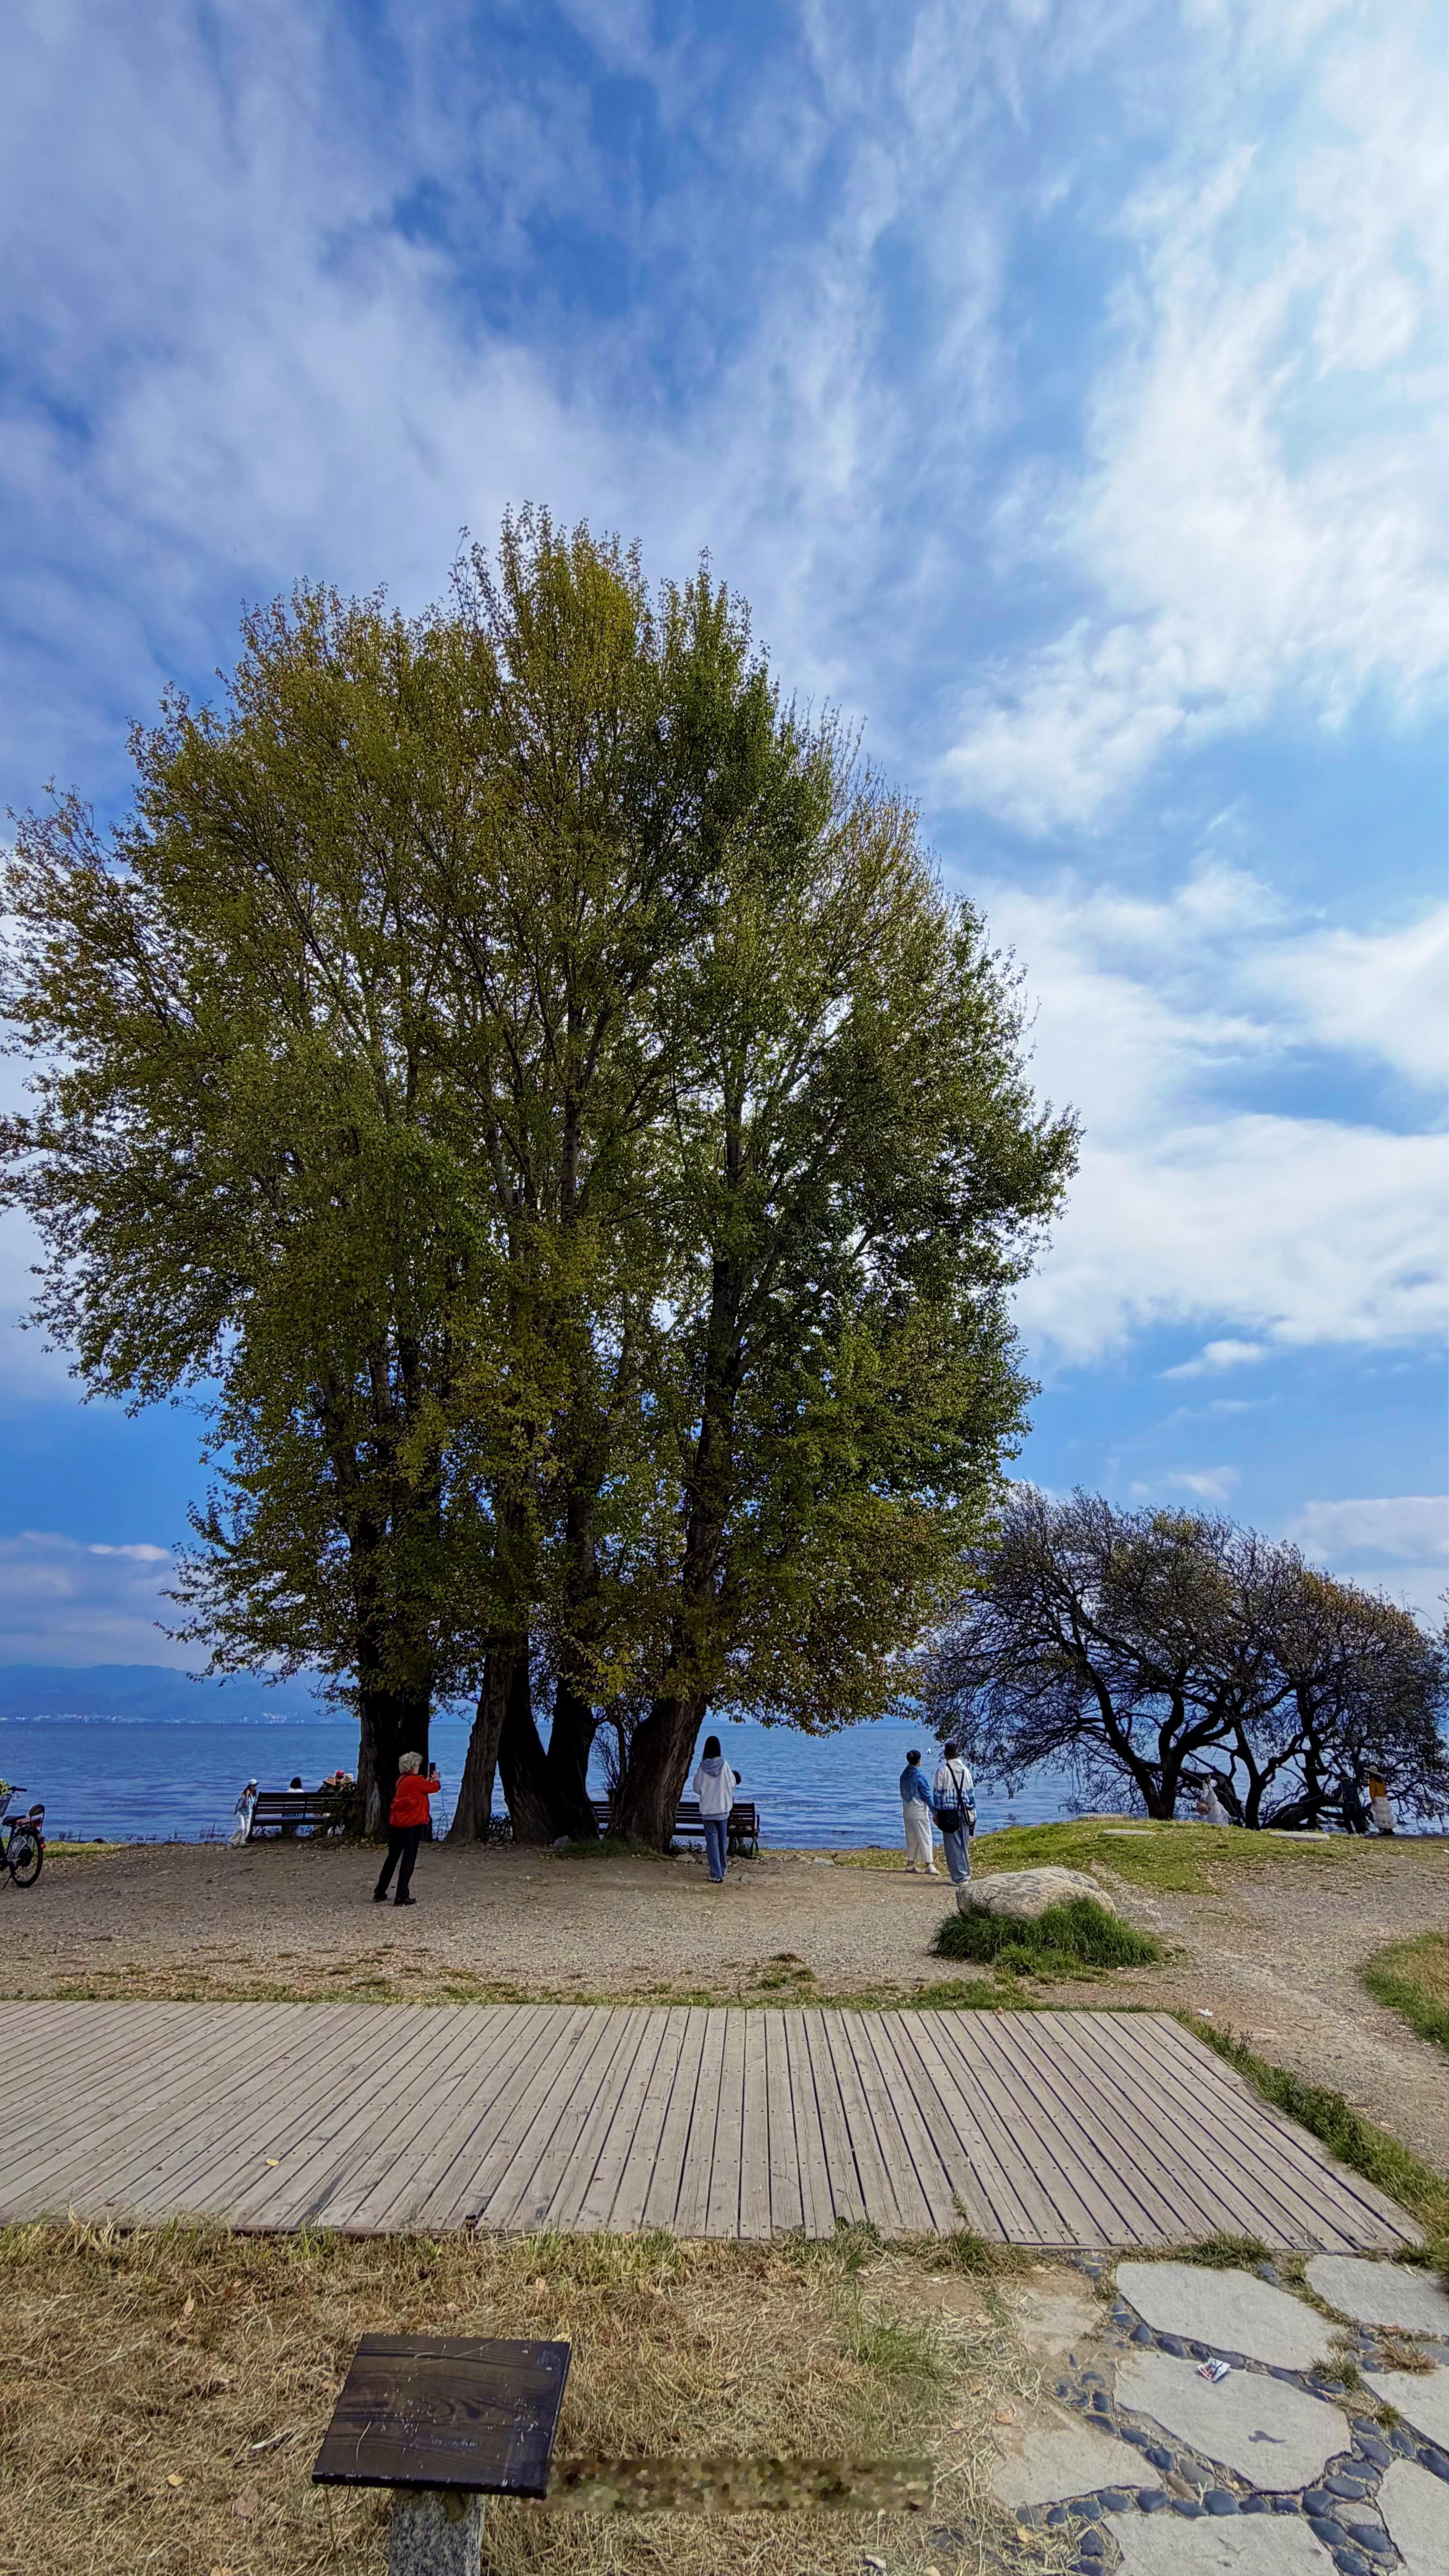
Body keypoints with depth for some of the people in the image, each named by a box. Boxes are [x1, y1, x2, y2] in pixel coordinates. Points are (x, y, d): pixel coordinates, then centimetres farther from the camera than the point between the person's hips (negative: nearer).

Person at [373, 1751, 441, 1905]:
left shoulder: (402, 1780, 9)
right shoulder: (416, 1781, -14)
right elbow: (435, 1788, -1)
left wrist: (427, 1781, 26)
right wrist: (435, 1779, 20)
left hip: (395, 1825, 8)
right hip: (411, 1826, -8)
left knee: (392, 1859, 18)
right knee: (408, 1861, 0)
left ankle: (379, 1894, 24)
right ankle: (402, 1896, 0)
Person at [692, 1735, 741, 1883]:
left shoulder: (703, 1767, -11)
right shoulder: (724, 1765, -10)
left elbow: (697, 1788, -1)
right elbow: (732, 1784, 0)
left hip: (707, 1809, -1)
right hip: (723, 1809, 1)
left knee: (712, 1841, 3)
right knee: (723, 1840, 17)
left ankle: (716, 1875, 1)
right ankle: (722, 1869, 30)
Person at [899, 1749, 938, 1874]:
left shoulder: (904, 1775, 7)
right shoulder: (919, 1776, -15)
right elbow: (926, 1794, -13)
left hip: (907, 1811, 7)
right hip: (919, 1811, -7)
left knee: (911, 1837, 14)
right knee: (925, 1837, -2)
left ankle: (910, 1863, 16)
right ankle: (929, 1865, -3)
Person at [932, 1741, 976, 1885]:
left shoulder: (942, 1771, -6)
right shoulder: (966, 1771, 6)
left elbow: (937, 1793, -4)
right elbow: (972, 1793, 11)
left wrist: (936, 1812, 5)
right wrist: (972, 1812, 18)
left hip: (949, 1813, -4)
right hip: (965, 1813, 4)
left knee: (953, 1846, 1)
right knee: (965, 1845, 14)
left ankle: (959, 1878, 1)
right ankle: (966, 1873, 21)